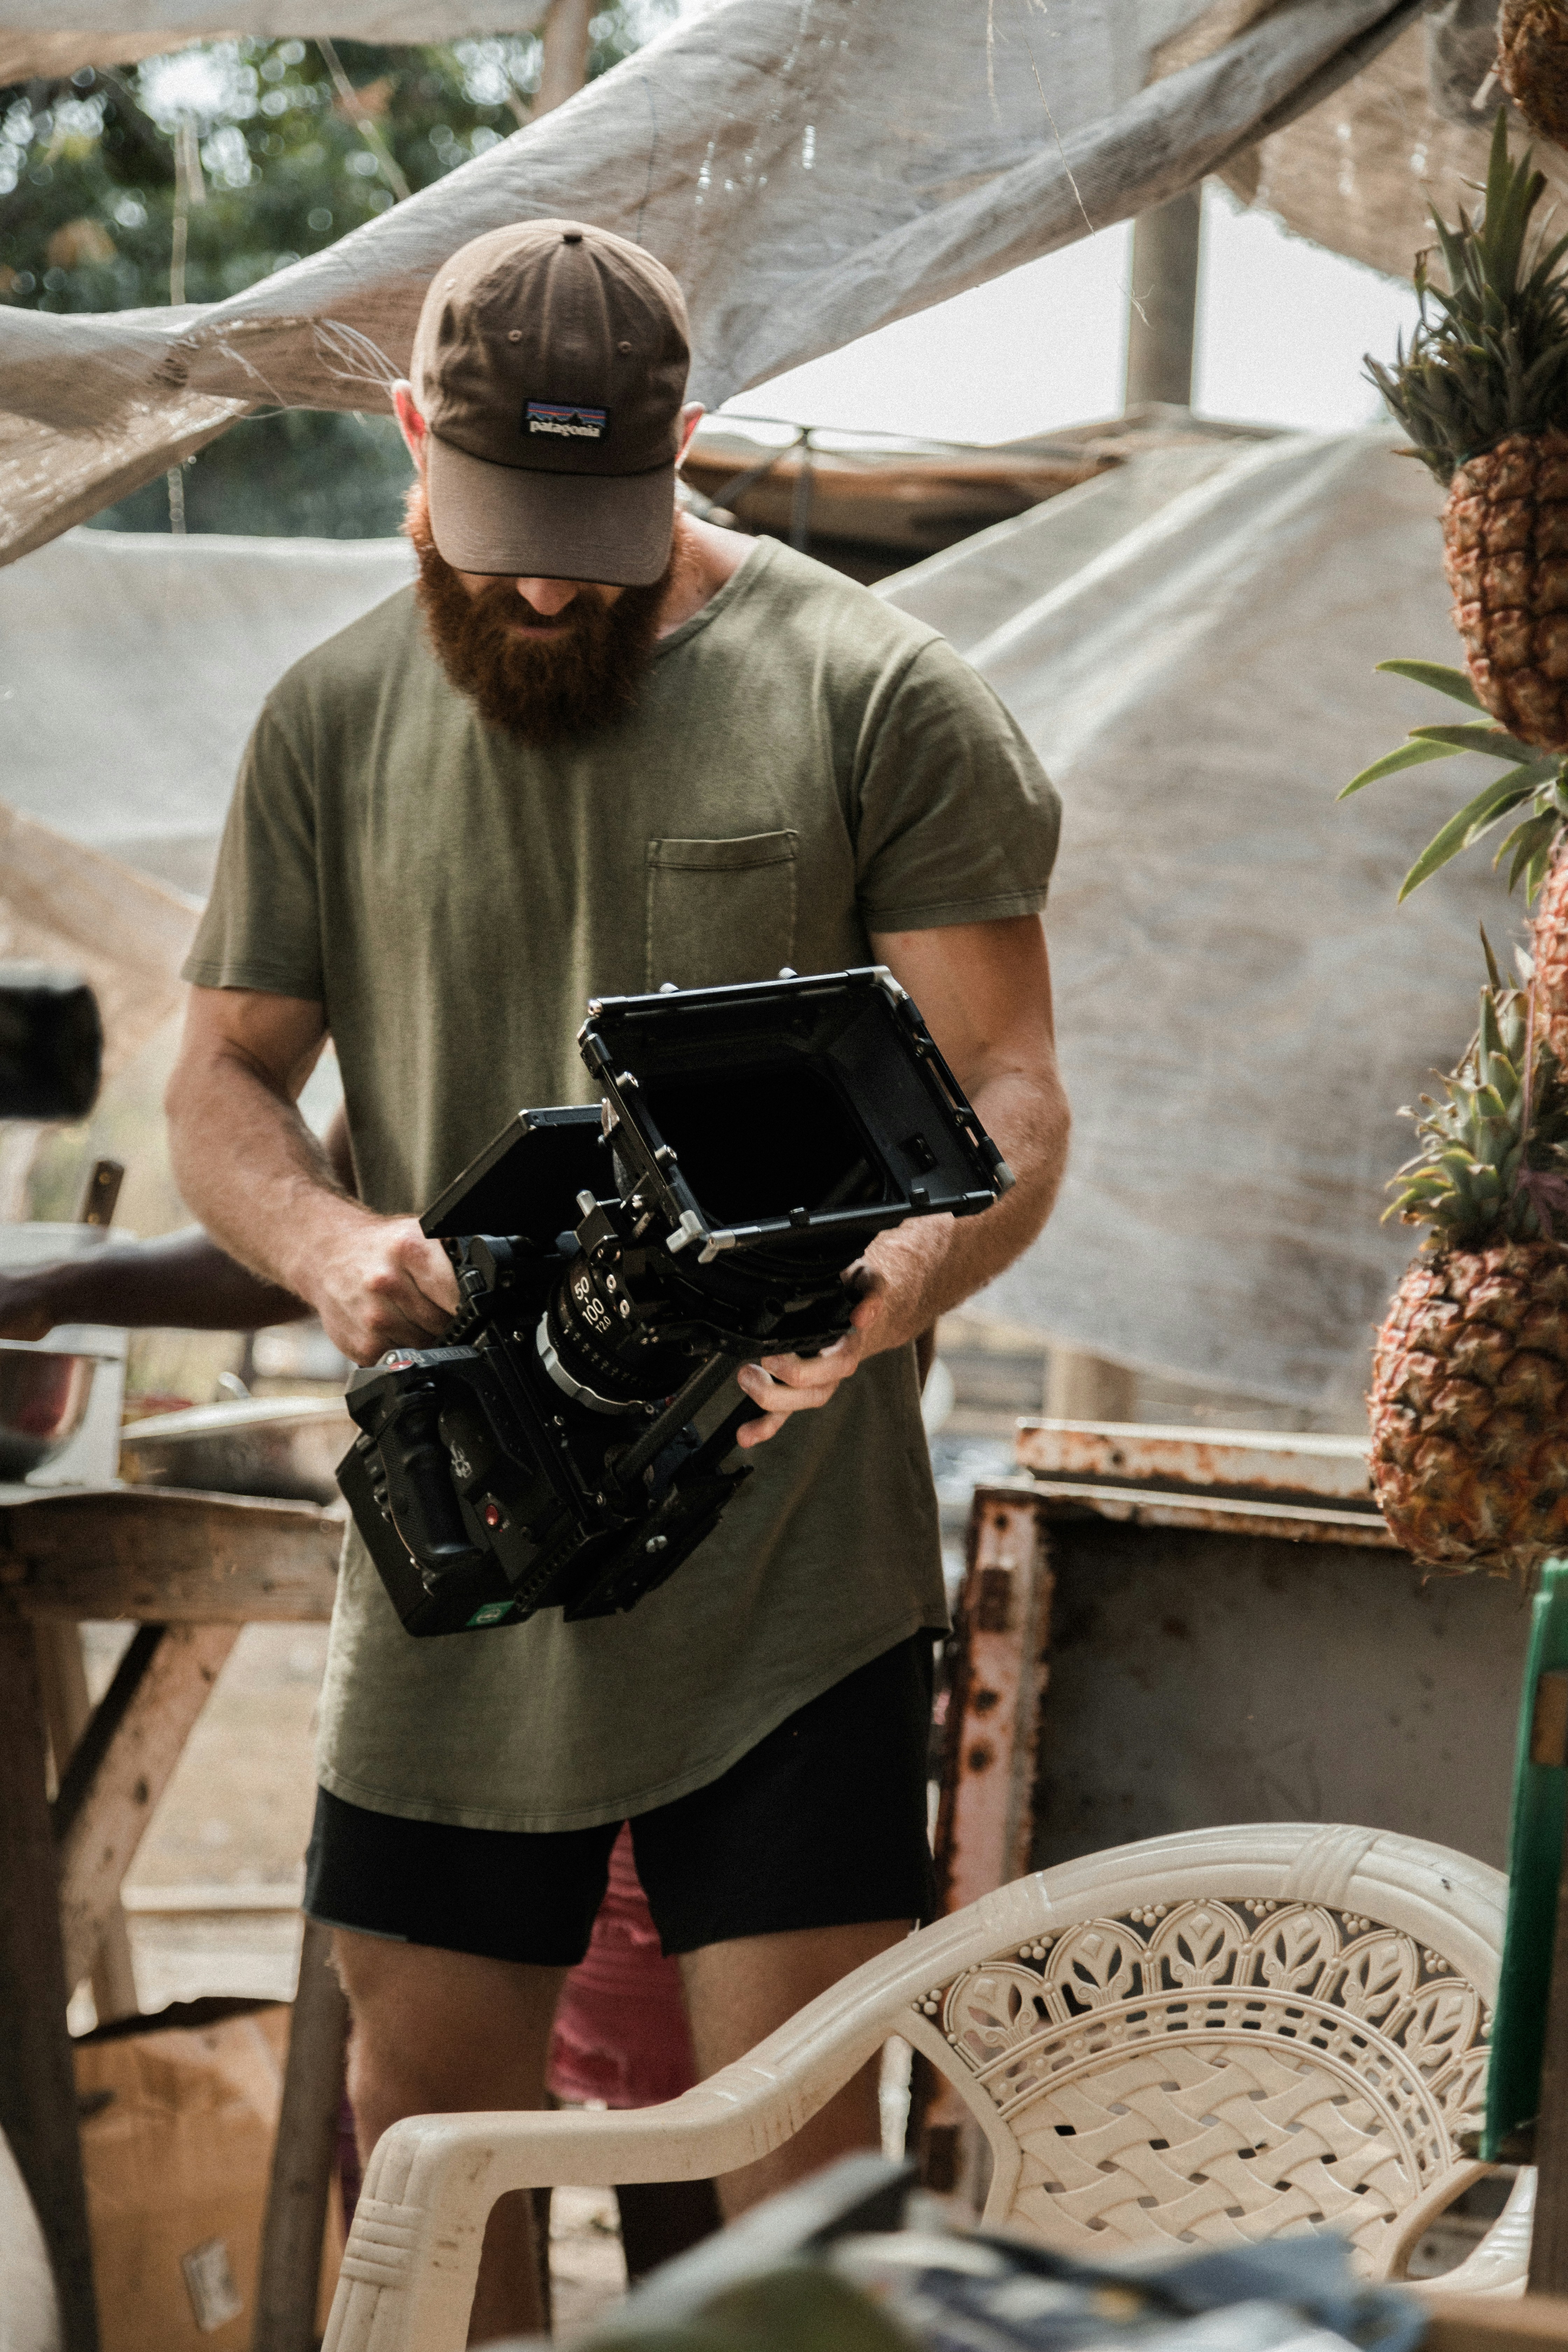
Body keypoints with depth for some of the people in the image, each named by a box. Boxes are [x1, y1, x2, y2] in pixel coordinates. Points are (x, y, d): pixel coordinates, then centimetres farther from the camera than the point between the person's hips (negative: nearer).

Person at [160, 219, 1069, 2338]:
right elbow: (221, 1081, 10)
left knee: (801, 2138, -2)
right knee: (423, 2108, 11)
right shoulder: (337, 720, 7)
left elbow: (1007, 1092, -5)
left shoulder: (876, 699, -3)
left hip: (787, 1551, -3)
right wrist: (324, 1238, -13)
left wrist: (896, 1279, -27)